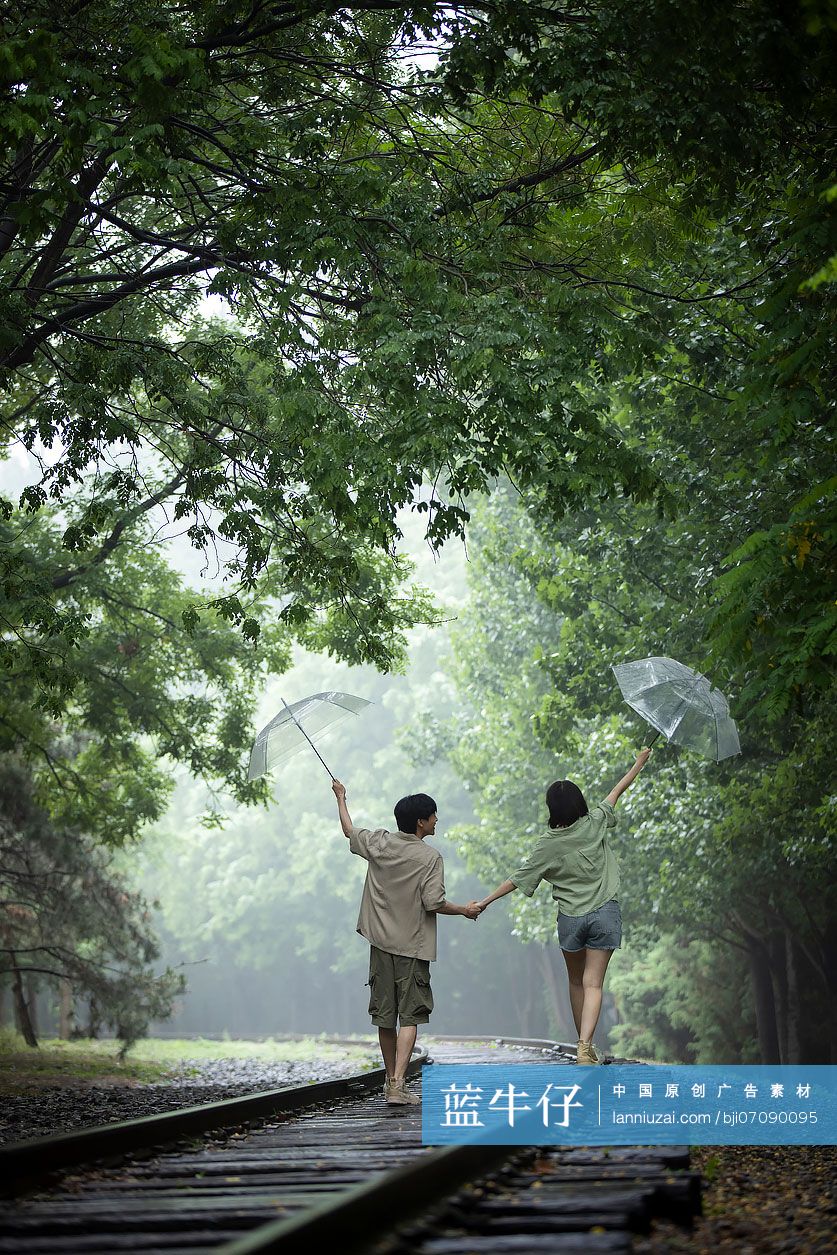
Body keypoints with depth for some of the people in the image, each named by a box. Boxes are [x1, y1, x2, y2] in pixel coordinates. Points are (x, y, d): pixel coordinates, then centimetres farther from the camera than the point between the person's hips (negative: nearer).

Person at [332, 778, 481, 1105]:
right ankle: (398, 1084, -16)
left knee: (385, 1014, 12)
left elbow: (349, 831, 21)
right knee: (409, 1016, -5)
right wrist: (465, 910, 1)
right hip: (412, 945, -5)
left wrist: (341, 798, 37)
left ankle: (391, 1079, 22)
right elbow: (434, 903, -17)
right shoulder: (430, 857, -12)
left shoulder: (378, 843, 2)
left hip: (381, 942, 5)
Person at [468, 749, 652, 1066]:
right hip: (605, 913, 0)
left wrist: (484, 902, 8)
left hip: (570, 917, 0)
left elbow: (517, 879, -1)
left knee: (576, 982, 19)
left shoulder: (548, 846, -5)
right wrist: (639, 764, 26)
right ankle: (585, 1044, -19)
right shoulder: (595, 824, -4)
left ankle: (584, 1044, 25)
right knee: (593, 983, -2)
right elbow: (616, 792, 11)